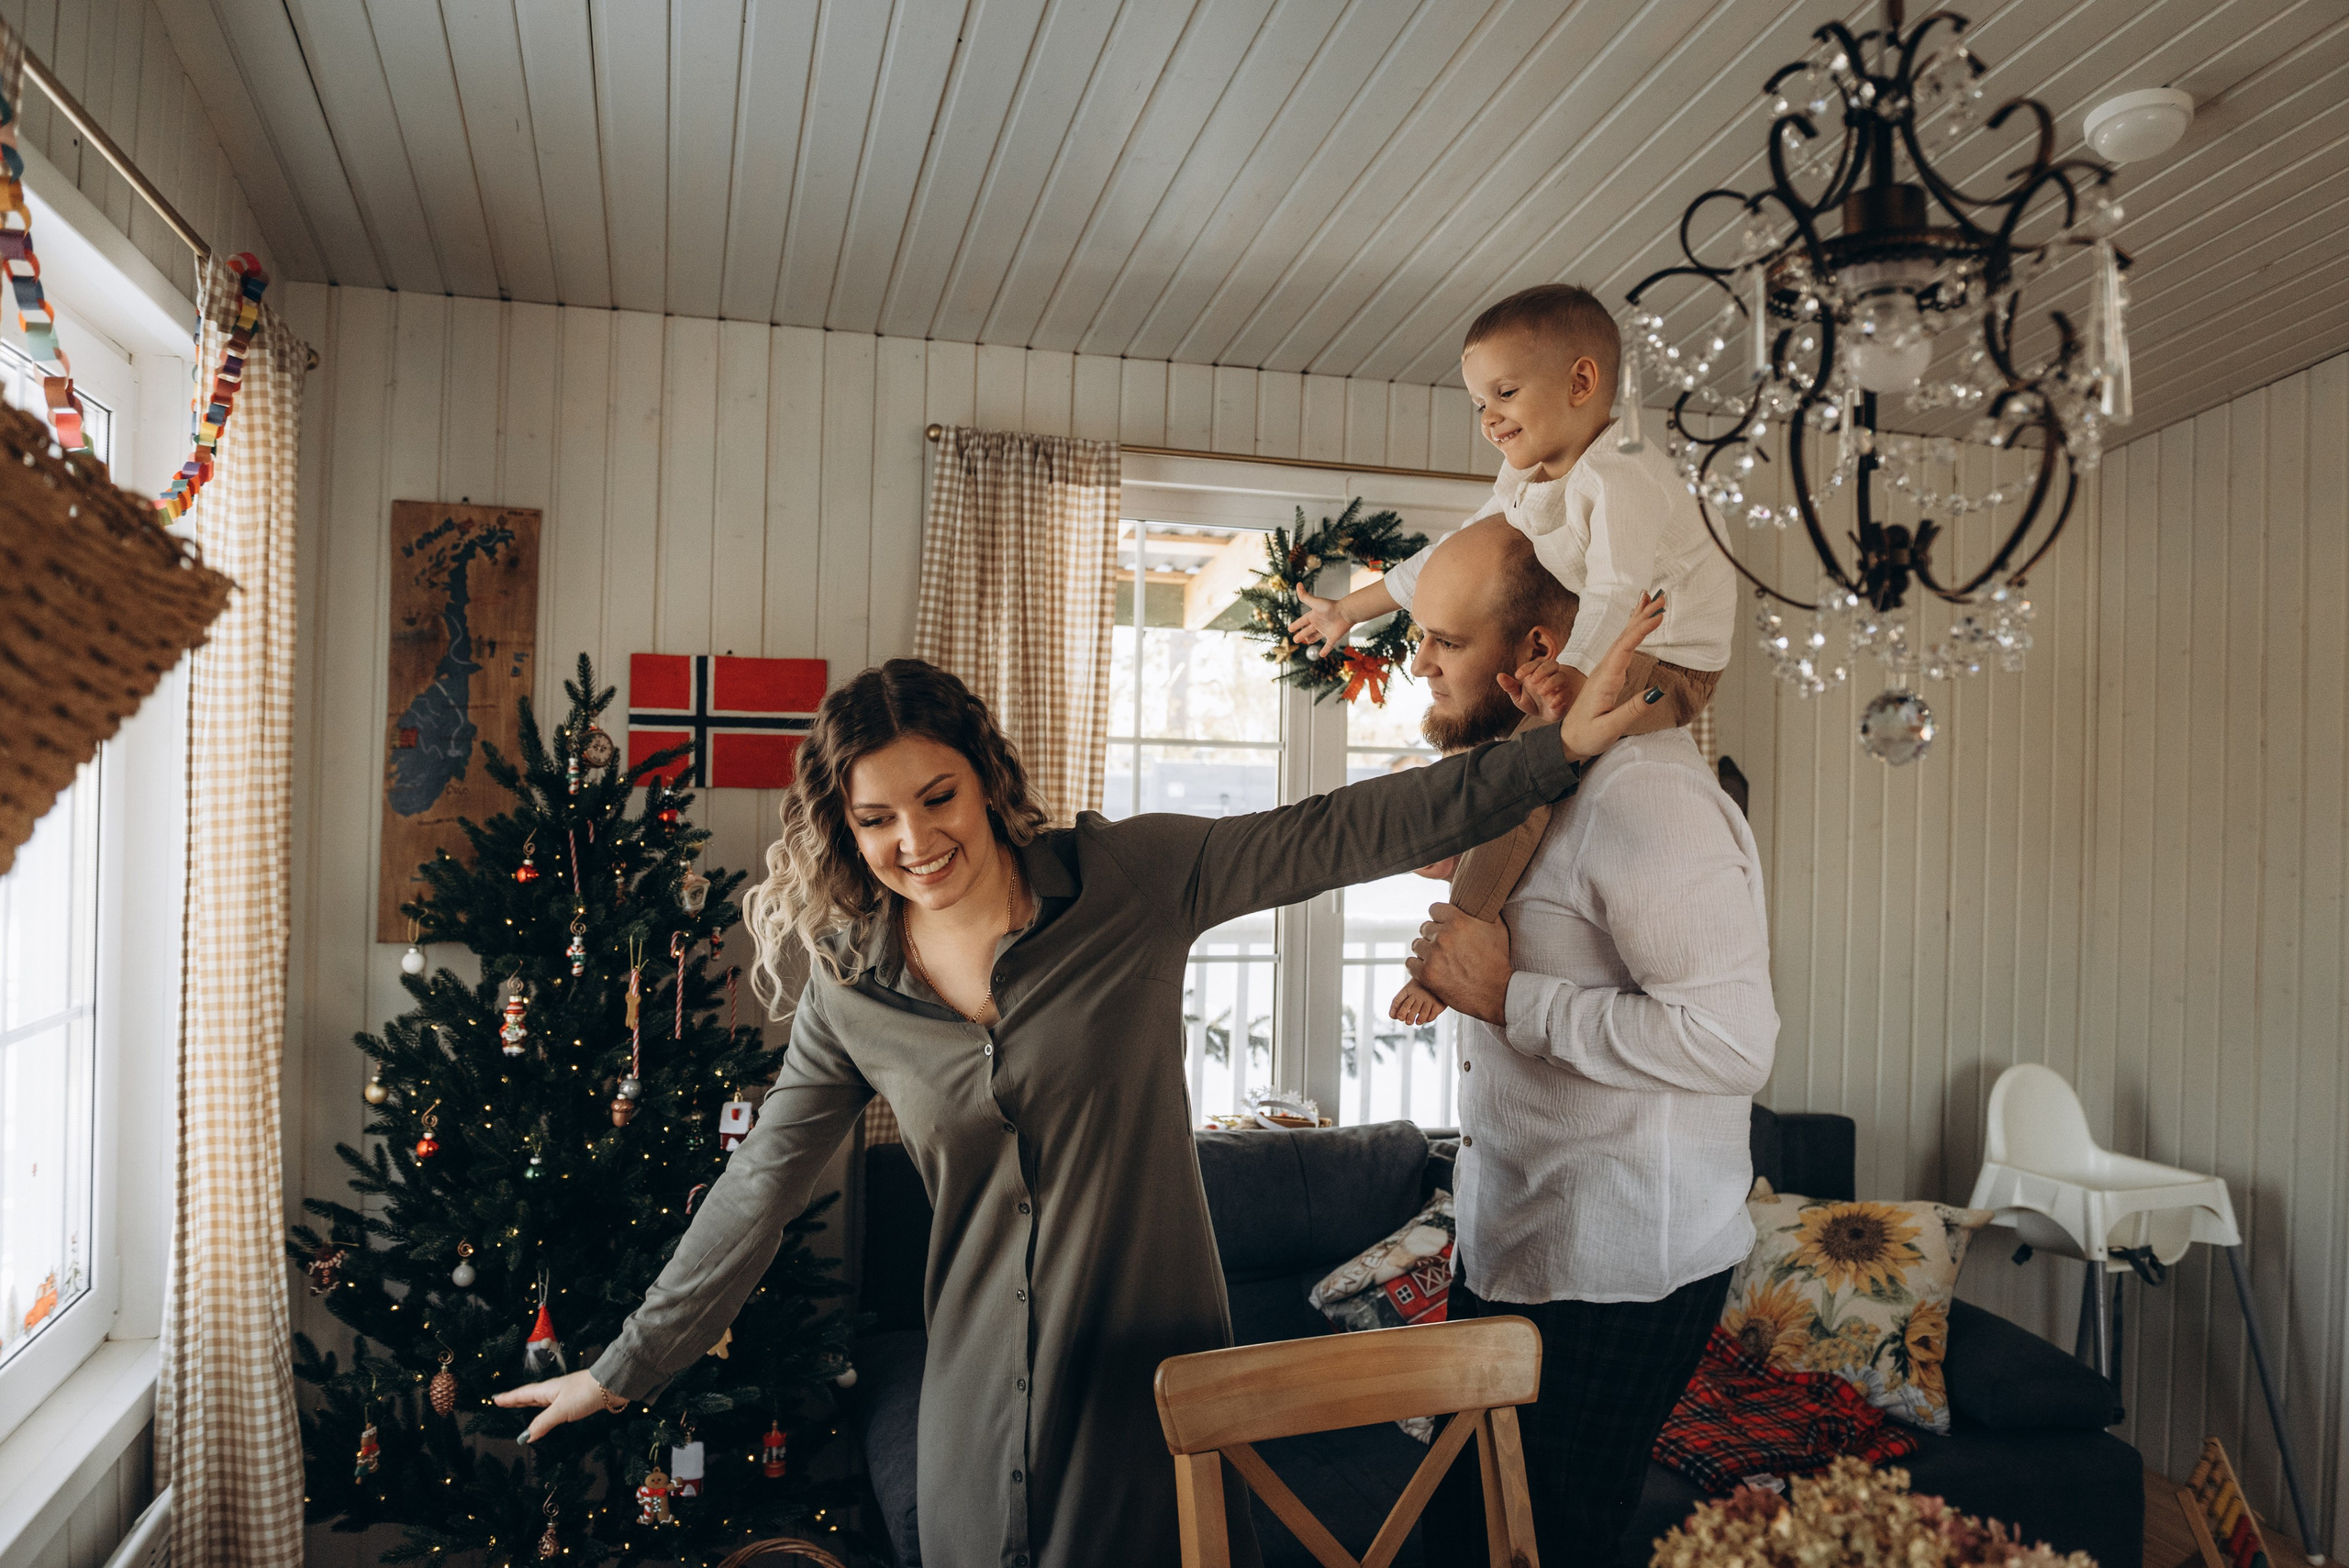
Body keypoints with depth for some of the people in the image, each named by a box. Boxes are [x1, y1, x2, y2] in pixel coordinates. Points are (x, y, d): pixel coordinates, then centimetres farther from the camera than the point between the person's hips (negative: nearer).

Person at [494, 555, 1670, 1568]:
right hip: (984, 1386, 2)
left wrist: (1558, 749, -17)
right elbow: (758, 1189, 6)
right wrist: (626, 1368, 11)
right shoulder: (852, 991, -3)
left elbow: (1336, 835, -12)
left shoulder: (1128, 879, -10)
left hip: (1152, 1356, -2)